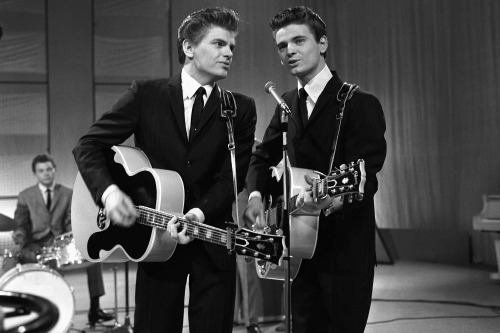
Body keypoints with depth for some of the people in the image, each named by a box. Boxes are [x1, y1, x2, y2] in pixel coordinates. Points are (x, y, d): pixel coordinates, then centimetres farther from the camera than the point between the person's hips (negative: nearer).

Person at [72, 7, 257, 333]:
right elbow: (88, 146, -1)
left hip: (212, 240, 1)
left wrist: (200, 213, -22)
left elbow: (232, 177, -5)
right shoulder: (146, 94, 1)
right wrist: (108, 191, -19)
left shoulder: (242, 109, 3)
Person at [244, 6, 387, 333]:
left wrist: (333, 198, -39)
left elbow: (366, 175, -19)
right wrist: (256, 195, -1)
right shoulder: (288, 104, 11)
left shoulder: (360, 104, -10)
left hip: (345, 246, -6)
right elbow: (263, 157, 19)